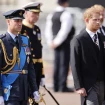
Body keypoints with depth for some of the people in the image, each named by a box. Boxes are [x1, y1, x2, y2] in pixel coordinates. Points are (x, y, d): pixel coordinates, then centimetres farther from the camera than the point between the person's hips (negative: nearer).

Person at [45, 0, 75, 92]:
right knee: (64, 64, -4)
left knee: (57, 64, 11)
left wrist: (51, 42, 6)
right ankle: (63, 86, -5)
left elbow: (48, 30, 9)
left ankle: (56, 86, 13)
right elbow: (65, 31, -19)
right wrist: (57, 42, -14)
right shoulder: (66, 15, -13)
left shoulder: (51, 15, 10)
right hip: (65, 43, -7)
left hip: (56, 44, 7)